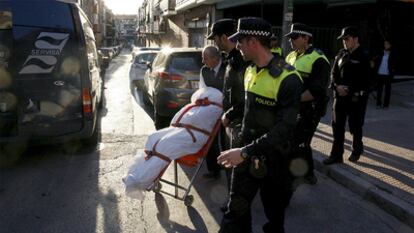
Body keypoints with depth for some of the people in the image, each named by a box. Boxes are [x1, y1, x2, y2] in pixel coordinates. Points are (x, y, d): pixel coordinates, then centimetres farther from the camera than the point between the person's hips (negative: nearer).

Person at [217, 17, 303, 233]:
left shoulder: (287, 78, -20)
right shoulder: (249, 71, 5)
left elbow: (284, 129, -26)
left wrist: (245, 152, -28)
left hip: (273, 159, -6)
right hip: (246, 154, 6)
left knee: (274, 214, 15)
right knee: (236, 211, 12)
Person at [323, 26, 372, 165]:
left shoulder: (364, 57, -6)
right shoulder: (341, 54, 9)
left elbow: (366, 80, -10)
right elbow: (334, 73, 9)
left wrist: (349, 90, -19)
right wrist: (337, 86, -10)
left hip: (356, 98, -4)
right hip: (340, 96, 5)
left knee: (355, 127, 8)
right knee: (337, 126, 4)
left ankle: (357, 150, 33)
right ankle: (336, 155, 11)